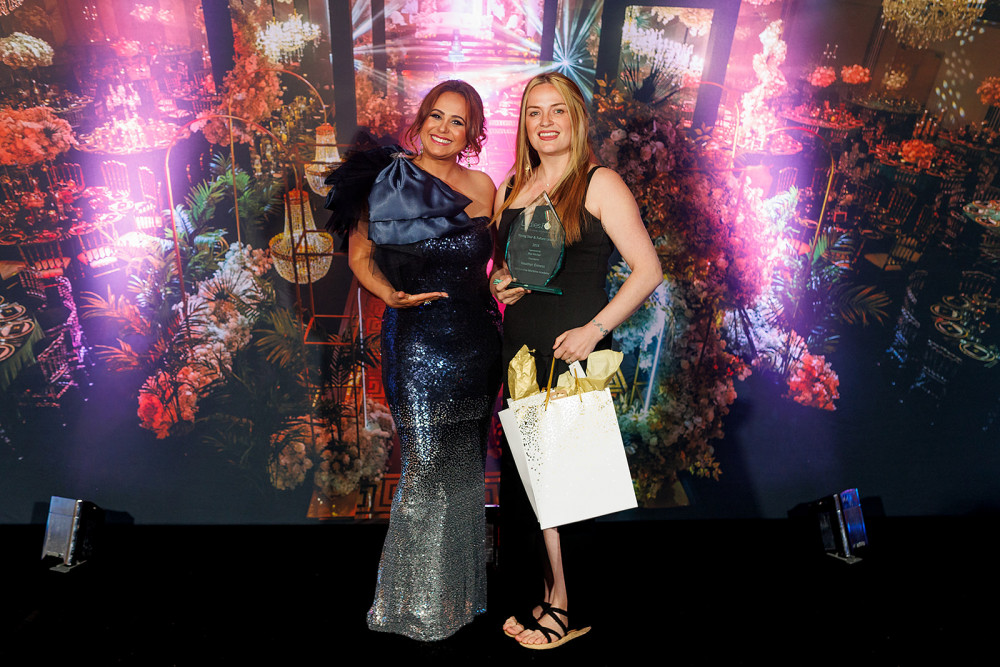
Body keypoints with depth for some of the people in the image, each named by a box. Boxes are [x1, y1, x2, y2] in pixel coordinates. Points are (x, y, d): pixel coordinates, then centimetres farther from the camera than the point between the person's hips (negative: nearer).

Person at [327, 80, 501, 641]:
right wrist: (391, 295, -15)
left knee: (468, 466, 13)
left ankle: (462, 590, 34)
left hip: (479, 338, 4)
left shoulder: (483, 186, 11)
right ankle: (420, 604, 21)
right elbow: (359, 254, 1)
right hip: (418, 337, -4)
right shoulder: (391, 178, 0)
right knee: (428, 464, -1)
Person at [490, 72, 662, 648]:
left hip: (575, 354, -6)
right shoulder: (512, 189, 14)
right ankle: (553, 596, 27)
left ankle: (571, 610, 19)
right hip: (520, 353, 6)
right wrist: (498, 283, 1)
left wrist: (596, 328, -19)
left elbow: (648, 270, -9)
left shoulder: (600, 184, -3)